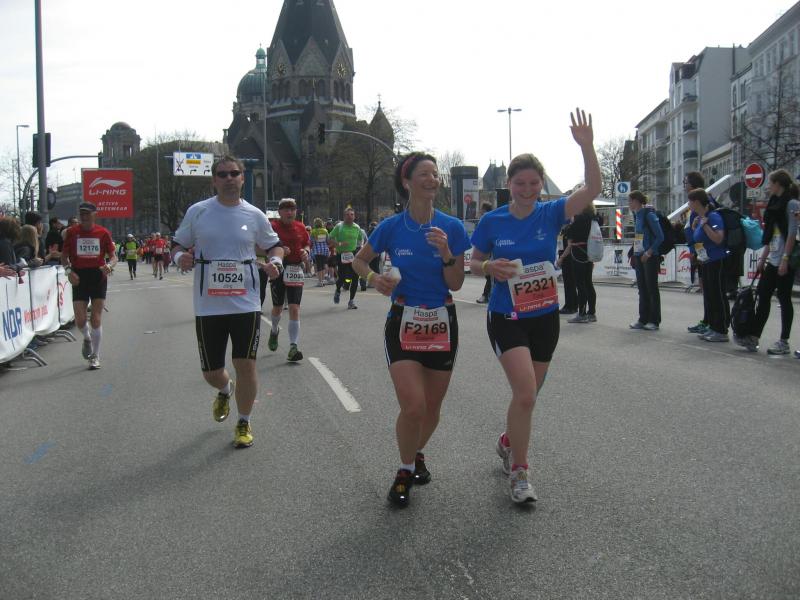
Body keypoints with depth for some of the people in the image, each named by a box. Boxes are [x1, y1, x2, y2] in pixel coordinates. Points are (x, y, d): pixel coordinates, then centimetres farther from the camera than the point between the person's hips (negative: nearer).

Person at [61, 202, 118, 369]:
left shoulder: (103, 233, 0)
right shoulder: (72, 232, 2)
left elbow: (113, 256, 5)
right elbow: (64, 256, 8)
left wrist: (109, 265, -17)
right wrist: (69, 270, -9)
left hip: (98, 276, -1)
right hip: (79, 277, 1)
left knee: (96, 319, -1)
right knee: (80, 320, -5)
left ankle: (95, 357, 10)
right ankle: (87, 338, 31)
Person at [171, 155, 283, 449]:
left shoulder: (254, 215, 4)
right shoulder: (197, 212, 2)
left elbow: (274, 244, 16)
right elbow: (178, 244, 11)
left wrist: (276, 261, -6)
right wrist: (179, 256, -12)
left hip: (246, 304, 0)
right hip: (207, 306, 1)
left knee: (245, 364, -3)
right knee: (211, 372, 7)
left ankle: (244, 423, 17)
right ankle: (225, 391, 45)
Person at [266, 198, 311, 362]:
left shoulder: (300, 227, 7)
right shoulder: (273, 226, -5)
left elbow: (308, 243, 20)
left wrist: (306, 251, -2)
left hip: (295, 271, 2)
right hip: (278, 269, -2)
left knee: (294, 308, -8)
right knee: (277, 307, 13)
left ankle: (293, 348, -10)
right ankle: (274, 331, 47)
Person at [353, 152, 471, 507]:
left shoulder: (452, 228, -5)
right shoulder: (391, 228, -6)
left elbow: (456, 284, -4)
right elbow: (359, 261, 10)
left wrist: (446, 253, -21)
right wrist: (374, 278, -11)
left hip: (442, 323, 2)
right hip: (403, 323, -2)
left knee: (432, 407, 12)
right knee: (413, 406, -13)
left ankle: (418, 454, 42)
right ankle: (405, 471, 12)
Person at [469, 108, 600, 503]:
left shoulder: (551, 214, -4)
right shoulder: (492, 222, -5)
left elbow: (592, 189, -17)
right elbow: (474, 262, 6)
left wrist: (586, 147, -30)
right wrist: (490, 268, -17)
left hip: (545, 317, 3)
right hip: (506, 318, -3)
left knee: (526, 395, 15)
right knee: (525, 392, -19)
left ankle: (507, 443, 45)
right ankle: (519, 471, -3)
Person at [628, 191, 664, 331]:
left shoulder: (649, 214, -13)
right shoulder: (637, 215, 11)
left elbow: (660, 237, -14)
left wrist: (649, 252, -17)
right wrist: (634, 254, 11)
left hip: (650, 257, -8)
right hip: (639, 256, 8)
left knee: (652, 288, -1)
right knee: (642, 288, 10)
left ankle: (654, 321, 5)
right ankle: (643, 319, 16)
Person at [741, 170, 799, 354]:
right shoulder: (775, 204, 16)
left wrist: (785, 259, -19)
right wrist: (762, 259, 17)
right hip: (772, 260, 8)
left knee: (784, 298, -3)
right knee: (763, 295, 5)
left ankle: (784, 342, 3)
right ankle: (754, 338, 6)